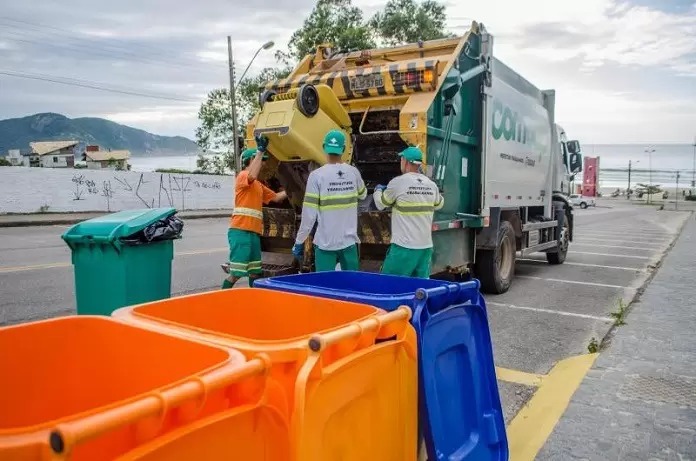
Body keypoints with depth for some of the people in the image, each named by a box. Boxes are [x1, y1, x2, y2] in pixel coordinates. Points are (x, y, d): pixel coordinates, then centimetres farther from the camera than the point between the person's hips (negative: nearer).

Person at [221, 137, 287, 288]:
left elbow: (276, 197, 30)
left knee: (255, 273, 13)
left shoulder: (258, 185, 23)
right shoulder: (243, 175, -4)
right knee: (236, 274, -9)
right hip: (241, 232, -9)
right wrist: (260, 150, -24)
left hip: (253, 233, 9)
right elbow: (252, 176, -28)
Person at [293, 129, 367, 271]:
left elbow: (309, 214, -12)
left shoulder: (317, 175, -12)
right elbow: (362, 195, 21)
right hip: (349, 242, 3)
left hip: (325, 244, -3)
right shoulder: (353, 172, 0)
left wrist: (299, 241, -4)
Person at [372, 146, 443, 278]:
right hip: (426, 246, 6)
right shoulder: (431, 184, 5)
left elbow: (380, 204, 5)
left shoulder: (398, 182, -10)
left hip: (404, 247, -5)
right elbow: (439, 204, 25)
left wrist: (378, 190, 26)